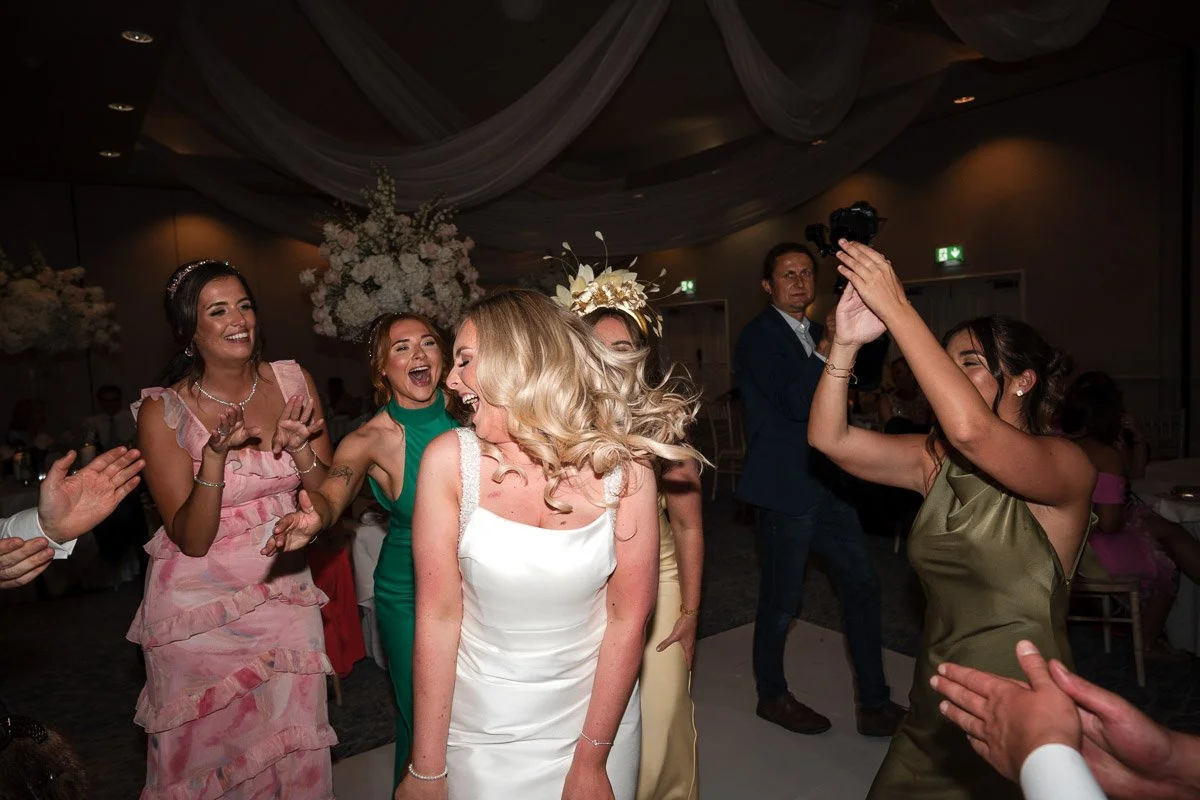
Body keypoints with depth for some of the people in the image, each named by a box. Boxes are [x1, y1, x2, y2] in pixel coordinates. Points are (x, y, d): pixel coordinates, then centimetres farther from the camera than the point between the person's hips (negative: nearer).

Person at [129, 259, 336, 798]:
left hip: (284, 591, 2)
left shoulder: (292, 382, -4)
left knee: (291, 747, 13)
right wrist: (216, 454, -29)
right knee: (210, 755, 13)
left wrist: (299, 447, -21)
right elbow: (192, 539, -14)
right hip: (200, 607, -2)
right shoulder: (164, 411, -12)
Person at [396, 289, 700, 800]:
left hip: (593, 716, 1)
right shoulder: (450, 460, -15)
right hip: (479, 730, 0)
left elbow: (628, 618, -11)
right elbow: (438, 616, -13)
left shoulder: (623, 467, -16)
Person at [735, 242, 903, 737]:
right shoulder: (759, 335, -12)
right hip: (785, 487, -8)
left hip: (827, 481, 8)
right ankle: (772, 696, 29)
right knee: (782, 601, 6)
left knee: (862, 585, 10)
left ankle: (875, 705, 24)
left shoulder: (815, 332, 14)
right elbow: (796, 403, -22)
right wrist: (826, 355, -16)